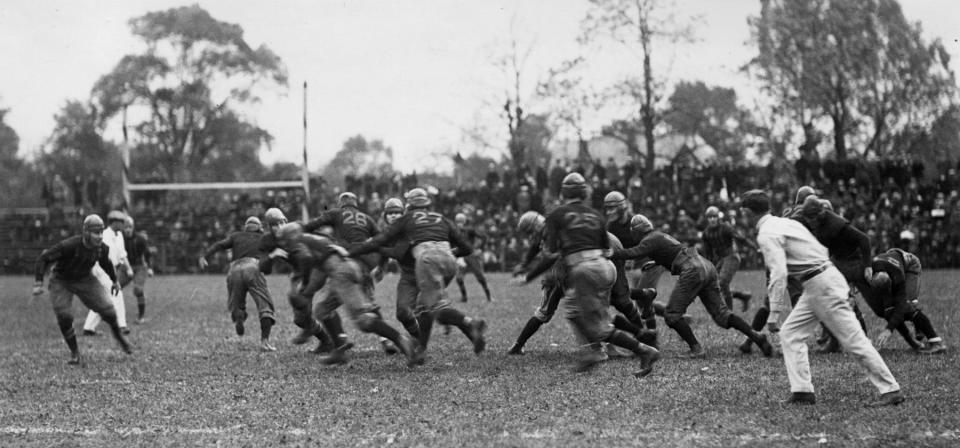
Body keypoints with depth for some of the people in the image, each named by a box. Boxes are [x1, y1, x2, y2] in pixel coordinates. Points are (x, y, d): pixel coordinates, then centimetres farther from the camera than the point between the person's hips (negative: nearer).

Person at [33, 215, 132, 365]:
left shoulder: (102, 248, -17)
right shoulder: (69, 246, -34)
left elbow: (106, 262, 8)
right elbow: (44, 258, -25)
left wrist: (114, 280, 24)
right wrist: (38, 283, -31)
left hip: (85, 279, 4)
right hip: (61, 282, -4)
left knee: (107, 308, -6)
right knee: (64, 317, -18)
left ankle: (118, 334, 25)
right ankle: (74, 352, 2)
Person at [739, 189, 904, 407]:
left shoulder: (767, 235, -13)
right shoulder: (784, 222, 14)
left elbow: (779, 273, -25)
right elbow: (822, 250, 17)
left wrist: (774, 313, -24)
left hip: (821, 285, -10)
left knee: (854, 340, -7)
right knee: (790, 334, 10)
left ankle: (891, 390, -4)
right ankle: (802, 391, 6)